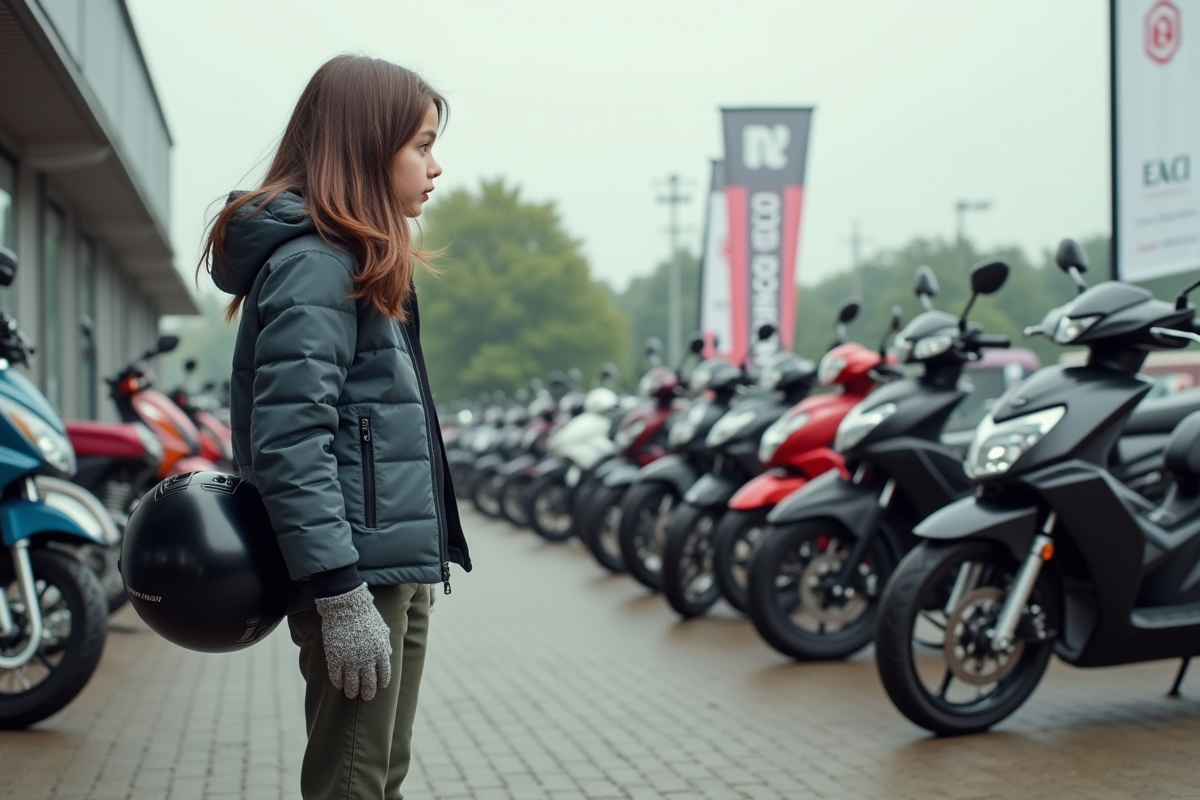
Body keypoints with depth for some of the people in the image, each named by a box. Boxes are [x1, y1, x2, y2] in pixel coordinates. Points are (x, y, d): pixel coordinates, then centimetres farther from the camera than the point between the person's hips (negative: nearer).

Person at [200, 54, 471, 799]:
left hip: (400, 568, 10)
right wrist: (339, 596, -24)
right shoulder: (314, 263, -13)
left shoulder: (365, 263, 18)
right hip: (361, 574, -10)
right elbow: (289, 442, -21)